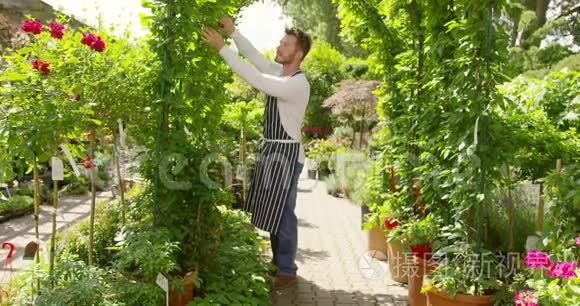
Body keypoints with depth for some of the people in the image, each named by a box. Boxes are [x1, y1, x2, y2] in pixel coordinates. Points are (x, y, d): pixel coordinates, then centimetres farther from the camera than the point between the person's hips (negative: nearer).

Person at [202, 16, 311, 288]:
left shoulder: (297, 84, -22)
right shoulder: (280, 72, 6)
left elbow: (254, 79, -28)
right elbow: (254, 56, 7)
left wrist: (222, 47, -27)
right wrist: (232, 31, -6)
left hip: (286, 153, -9)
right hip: (271, 150, 9)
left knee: (283, 213, 0)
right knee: (273, 211, 17)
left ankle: (287, 271, 15)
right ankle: (278, 261, 32)